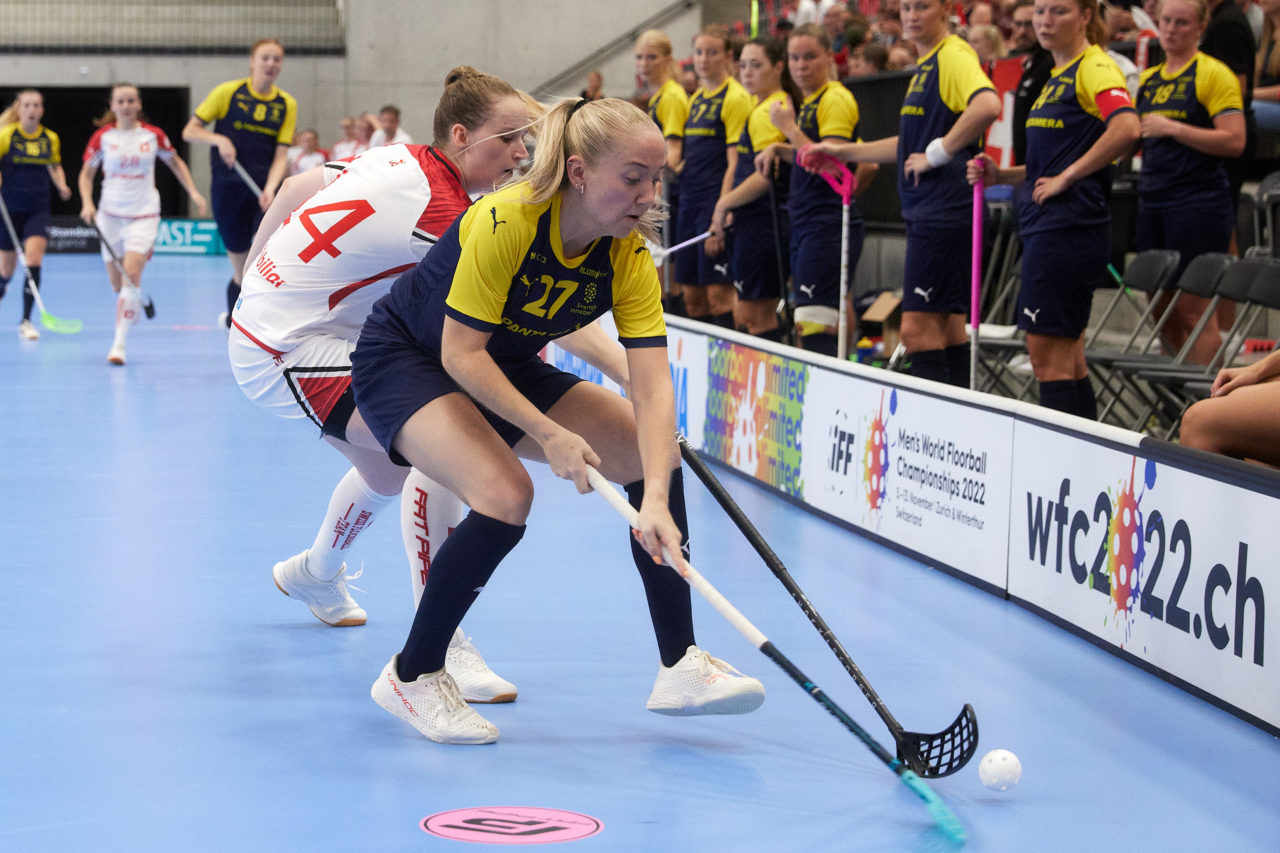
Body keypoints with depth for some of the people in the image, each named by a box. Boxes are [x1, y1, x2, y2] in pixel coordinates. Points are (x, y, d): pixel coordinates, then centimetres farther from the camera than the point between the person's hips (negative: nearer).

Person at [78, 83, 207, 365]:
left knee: (131, 273, -19)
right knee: (116, 283, 5)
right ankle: (134, 300, 43)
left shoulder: (154, 135, -1)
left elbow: (175, 163, 15)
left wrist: (194, 193, 6)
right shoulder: (103, 137, -1)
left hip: (144, 215, -2)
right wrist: (87, 203, -8)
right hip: (111, 214, 2)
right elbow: (87, 173, 8)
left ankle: (119, 343, -18)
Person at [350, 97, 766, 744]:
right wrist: (548, 433, -32)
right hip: (404, 357, -7)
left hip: (507, 371, 7)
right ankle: (410, 677, -10)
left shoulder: (629, 256, -17)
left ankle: (679, 667, 5)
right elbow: (460, 352, -28)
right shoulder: (505, 223, -33)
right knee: (506, 495, -30)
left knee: (657, 457, -4)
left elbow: (652, 386, -23)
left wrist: (657, 497, -36)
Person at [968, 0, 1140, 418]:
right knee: (1068, 359, 11)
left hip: (1068, 226, -10)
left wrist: (1066, 177, -20)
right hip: (1046, 227, 10)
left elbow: (1126, 129, -27)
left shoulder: (1095, 67, -9)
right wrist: (1000, 175, 11)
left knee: (1048, 352, -10)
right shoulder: (1057, 77, 20)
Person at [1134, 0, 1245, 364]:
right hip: (1153, 203, 7)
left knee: (1194, 311, -7)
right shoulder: (1148, 79, 16)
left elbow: (1234, 141, -14)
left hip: (1199, 203, -7)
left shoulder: (1214, 74, -4)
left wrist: (1172, 128, -17)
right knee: (1162, 311, 9)